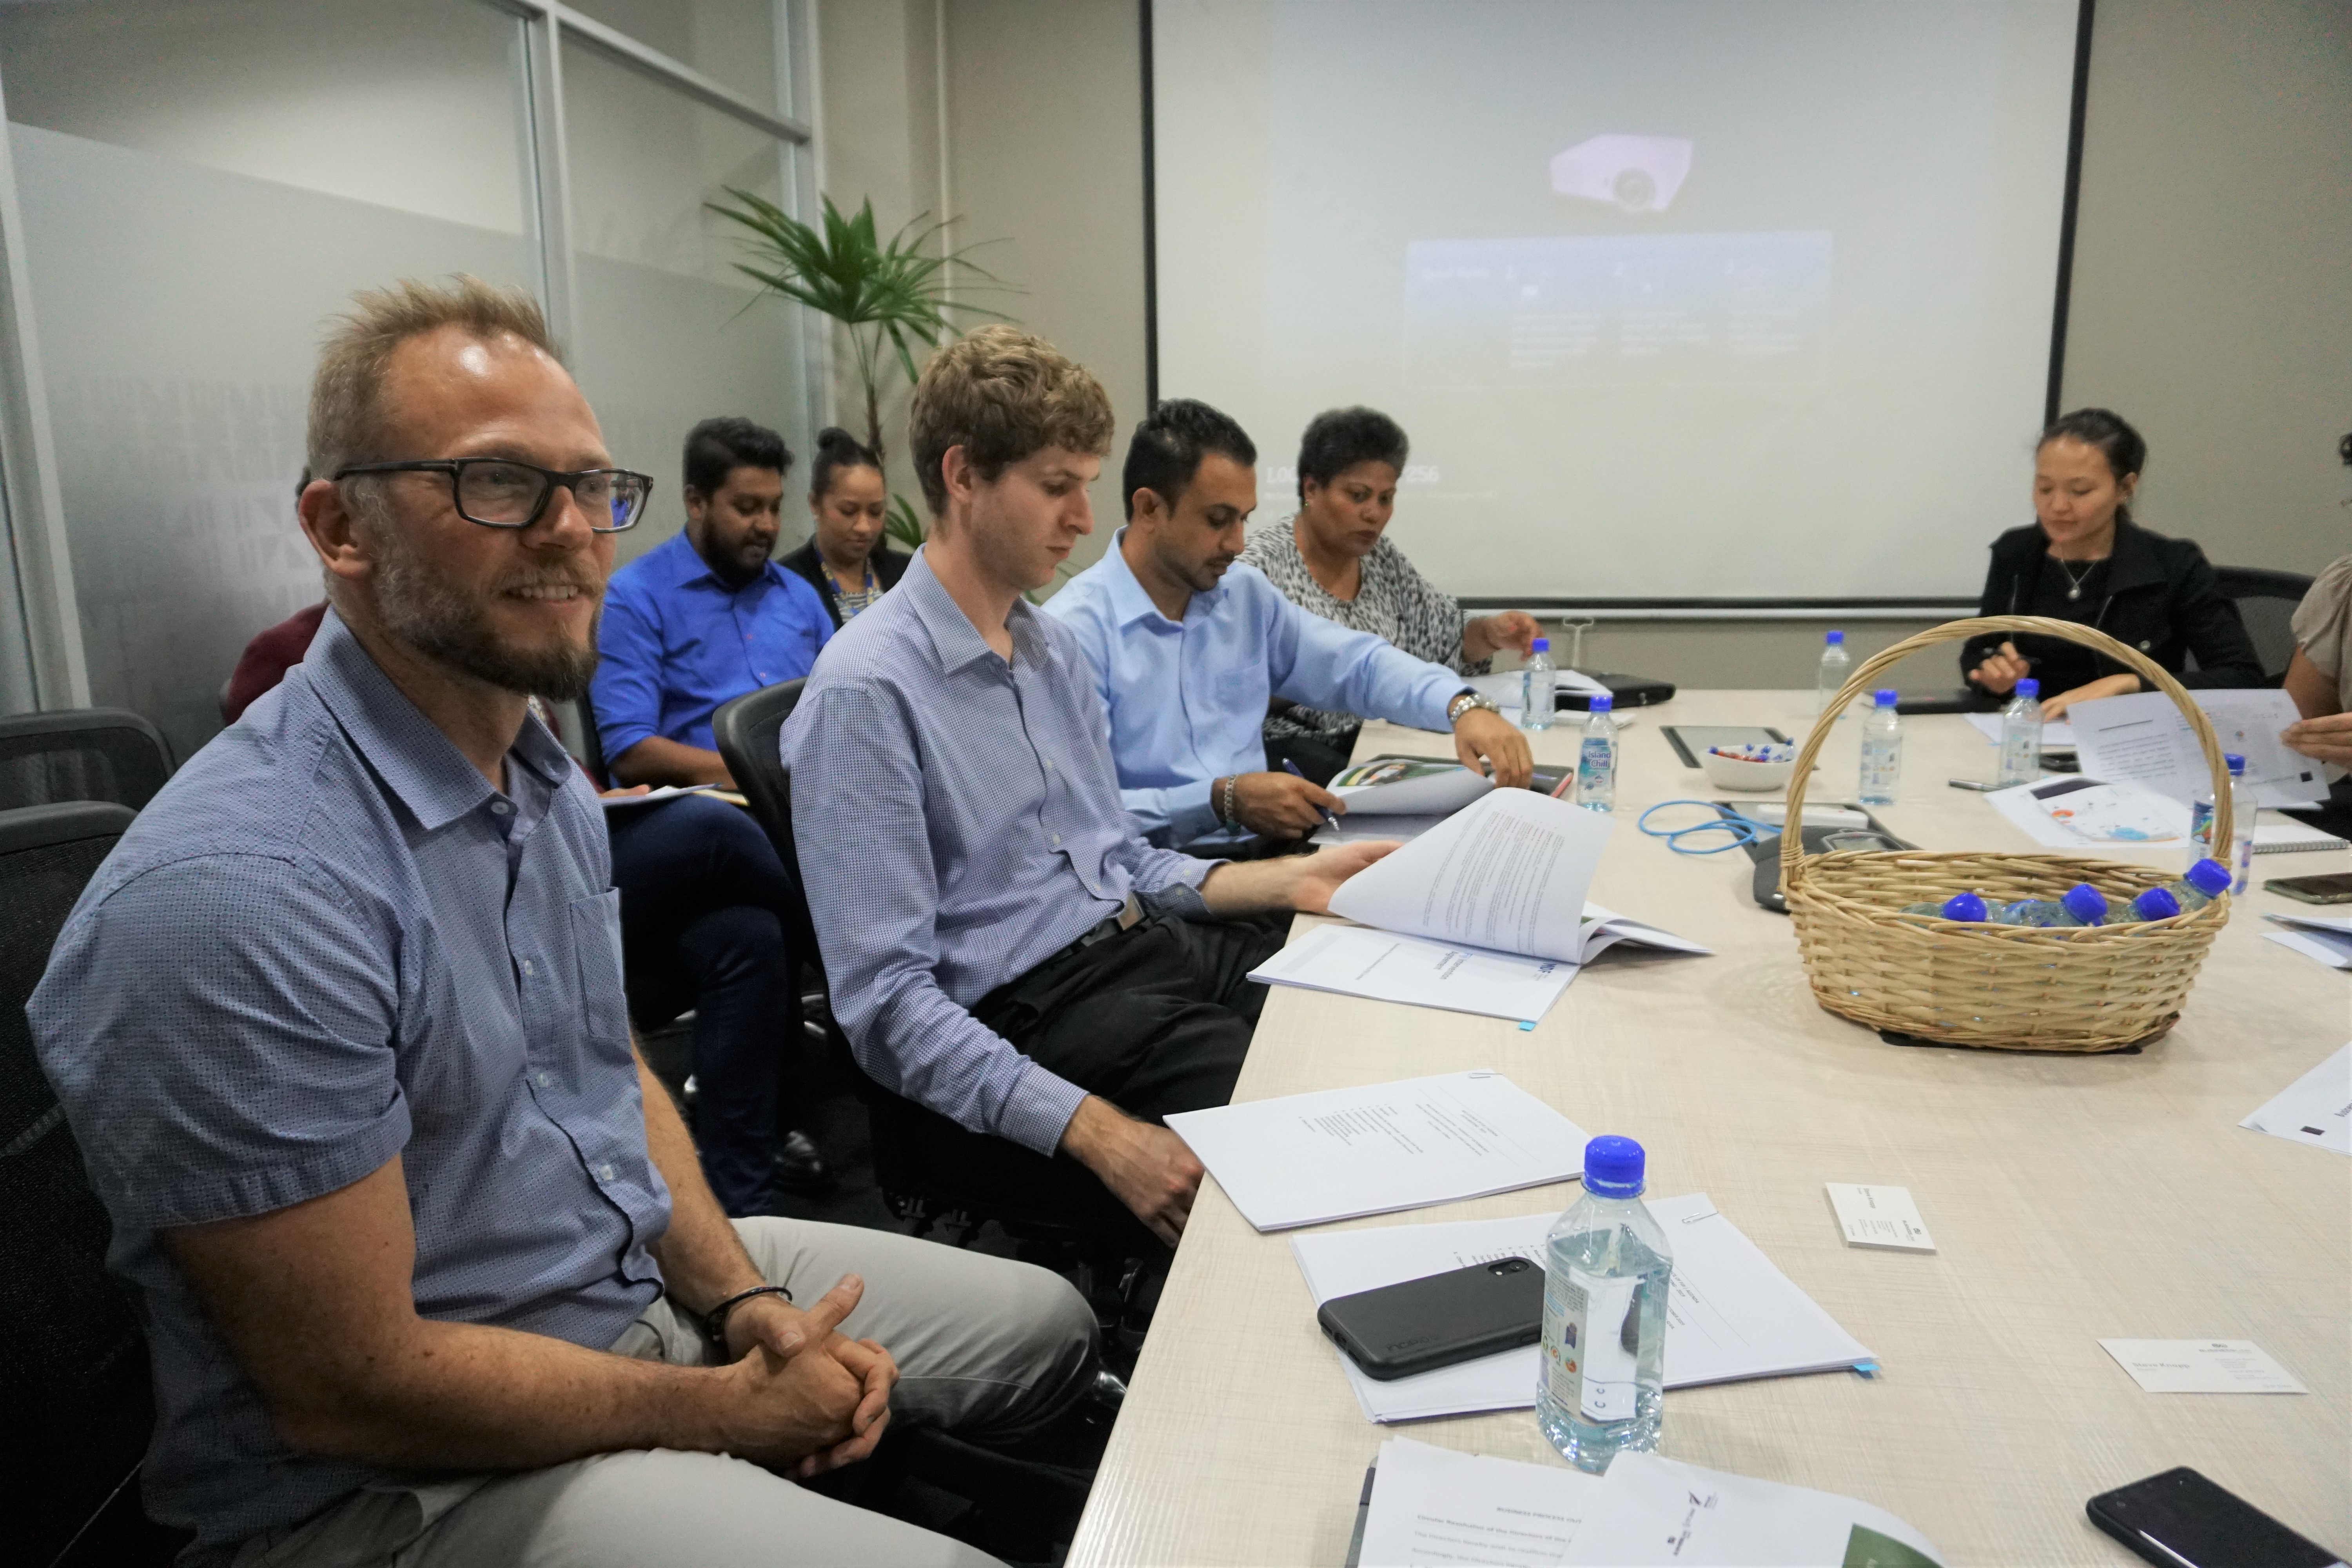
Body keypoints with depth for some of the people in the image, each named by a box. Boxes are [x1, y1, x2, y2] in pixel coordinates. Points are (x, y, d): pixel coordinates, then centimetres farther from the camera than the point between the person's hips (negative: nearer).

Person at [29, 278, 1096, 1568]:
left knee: (1050, 1326, 14)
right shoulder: (233, 894, -27)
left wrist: (748, 1301, -4)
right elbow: (353, 1388, -23)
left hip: (649, 1273, 9)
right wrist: (727, 1409, -14)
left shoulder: (550, 783, 3)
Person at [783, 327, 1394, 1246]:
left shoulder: (1055, 647, 14)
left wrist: (1291, 881, 5)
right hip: (1033, 1012, -8)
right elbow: (887, 1001, -18)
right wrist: (1098, 1134, -25)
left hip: (1150, 936, 9)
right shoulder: (865, 693, -14)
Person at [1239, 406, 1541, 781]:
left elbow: (1445, 637, 16)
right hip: (1282, 746, -7)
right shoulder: (1262, 564, -10)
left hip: (1367, 737, 7)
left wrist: (1491, 634, -4)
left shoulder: (1383, 558, 11)